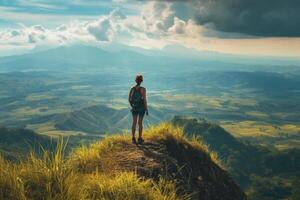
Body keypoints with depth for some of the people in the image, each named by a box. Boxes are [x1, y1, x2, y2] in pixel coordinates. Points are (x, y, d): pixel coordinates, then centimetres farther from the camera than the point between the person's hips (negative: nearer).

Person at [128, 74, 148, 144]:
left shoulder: (132, 89, -4)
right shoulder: (143, 89, -16)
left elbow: (129, 99, 3)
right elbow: (144, 100, -16)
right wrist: (146, 109, -8)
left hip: (134, 107, 3)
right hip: (141, 108, -3)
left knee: (134, 123, 9)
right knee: (140, 123, 6)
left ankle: (133, 139, 9)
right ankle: (140, 139, 11)